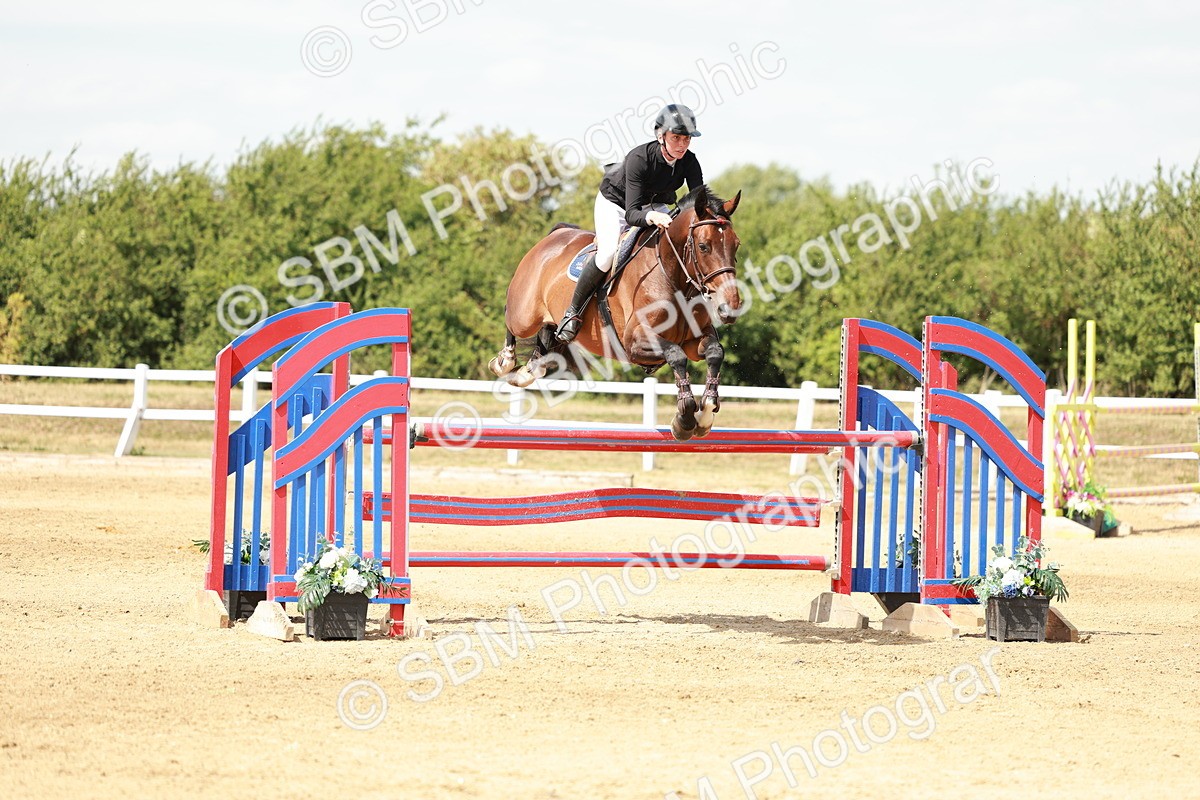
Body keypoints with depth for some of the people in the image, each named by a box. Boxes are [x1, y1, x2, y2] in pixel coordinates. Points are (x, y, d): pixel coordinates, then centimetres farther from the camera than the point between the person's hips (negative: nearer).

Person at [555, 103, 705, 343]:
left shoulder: (689, 163, -23)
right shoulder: (639, 158, -36)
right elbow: (631, 214, -40)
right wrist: (650, 217, -63)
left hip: (653, 205, 5)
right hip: (615, 201, -5)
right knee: (608, 254, -28)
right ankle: (573, 312, -11)